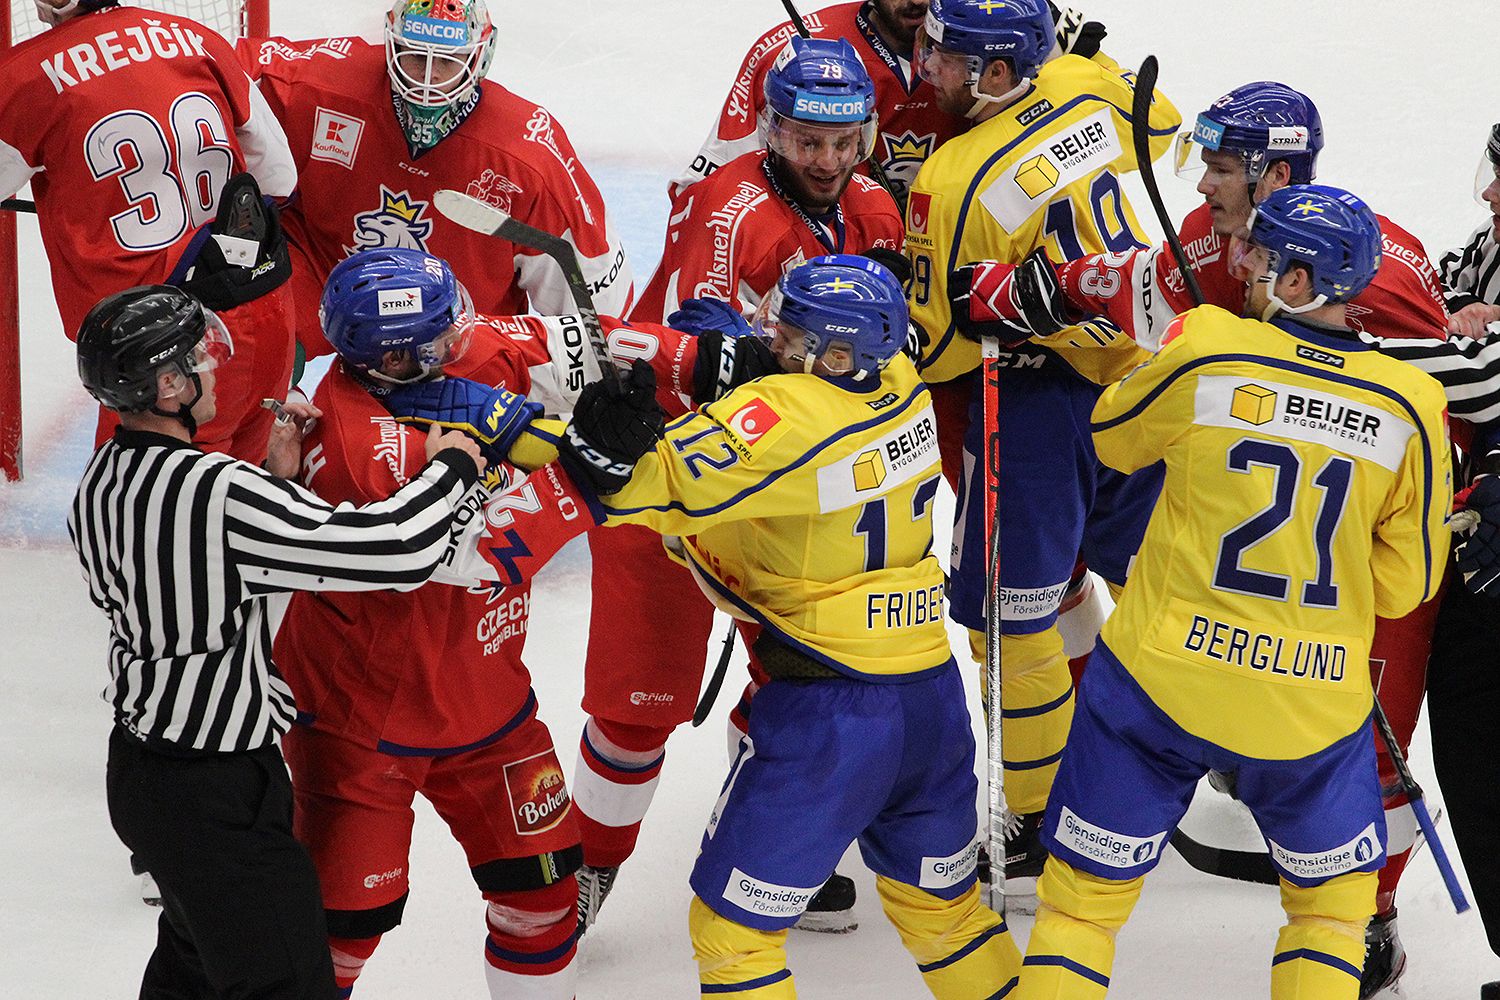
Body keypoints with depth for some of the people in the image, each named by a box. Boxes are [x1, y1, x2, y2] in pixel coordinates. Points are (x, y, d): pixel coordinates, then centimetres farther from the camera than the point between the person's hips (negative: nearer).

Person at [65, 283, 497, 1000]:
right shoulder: (216, 491, -29)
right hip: (217, 798, -9)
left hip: (138, 761, 10)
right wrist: (451, 466, -11)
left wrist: (274, 478, 5)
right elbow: (398, 552, -29)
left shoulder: (101, 483, 0)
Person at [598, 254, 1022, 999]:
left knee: (730, 923, 5)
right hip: (933, 696, 7)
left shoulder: (785, 414, -20)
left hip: (828, 712, -7)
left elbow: (648, 487, -25)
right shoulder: (901, 385, 1)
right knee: (941, 903, 25)